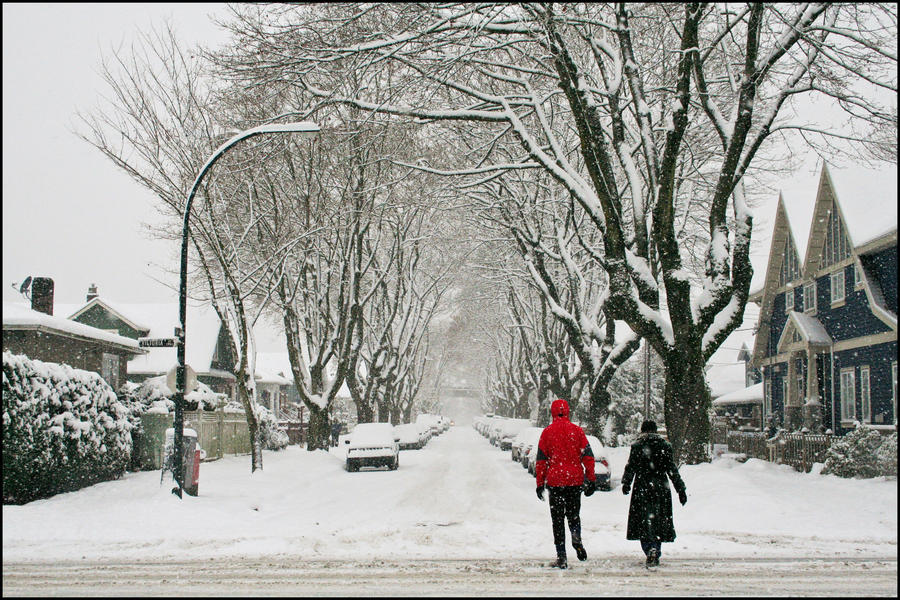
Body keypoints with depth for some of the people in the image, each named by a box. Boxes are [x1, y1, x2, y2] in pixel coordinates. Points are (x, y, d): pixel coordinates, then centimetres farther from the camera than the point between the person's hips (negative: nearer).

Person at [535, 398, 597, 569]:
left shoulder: (547, 432, 1)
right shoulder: (577, 430, 4)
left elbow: (541, 459, 1)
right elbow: (588, 456, 3)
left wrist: (540, 483, 5)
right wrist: (591, 479, 8)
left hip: (555, 480, -1)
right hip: (575, 480, 2)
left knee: (557, 519, 4)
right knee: (573, 513, 17)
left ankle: (561, 557, -1)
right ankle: (576, 537, -14)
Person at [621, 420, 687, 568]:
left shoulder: (637, 446, -2)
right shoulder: (664, 446, 3)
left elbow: (631, 467, -2)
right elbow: (672, 469, 2)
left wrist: (626, 483, 11)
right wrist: (681, 490, 5)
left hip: (642, 488, -2)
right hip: (661, 488, 2)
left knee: (644, 521, 1)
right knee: (659, 521, 11)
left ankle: (651, 549, -19)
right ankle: (656, 555, 11)